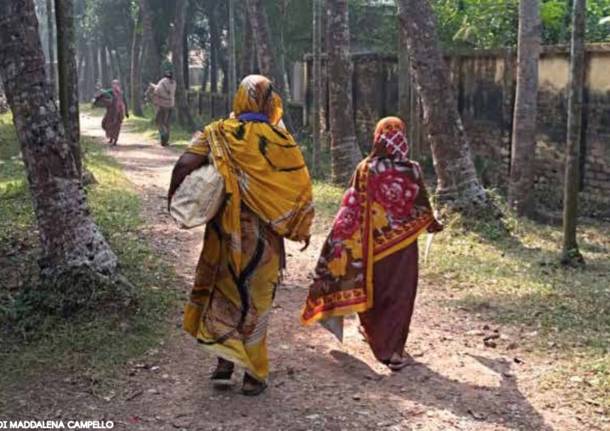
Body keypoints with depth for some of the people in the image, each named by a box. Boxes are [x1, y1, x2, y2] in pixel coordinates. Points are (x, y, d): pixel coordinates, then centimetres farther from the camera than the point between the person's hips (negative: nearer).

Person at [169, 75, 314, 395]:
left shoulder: (218, 134, -4)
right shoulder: (280, 141, -7)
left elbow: (184, 166, -15)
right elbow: (301, 189, -4)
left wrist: (173, 200, 1)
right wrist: (301, 231, 10)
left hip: (225, 232, 1)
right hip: (263, 236, -1)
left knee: (223, 295, 17)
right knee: (255, 301, 10)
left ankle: (224, 364, 17)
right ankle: (253, 375, 17)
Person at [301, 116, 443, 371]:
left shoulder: (365, 169, -9)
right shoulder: (412, 171, -8)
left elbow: (350, 209, -7)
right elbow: (422, 207, 4)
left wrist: (338, 240, 3)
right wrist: (432, 224, 25)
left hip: (371, 243, 1)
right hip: (402, 245, -1)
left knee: (371, 288, 20)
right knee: (399, 294, 7)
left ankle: (374, 334, 37)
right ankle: (392, 349, 3)